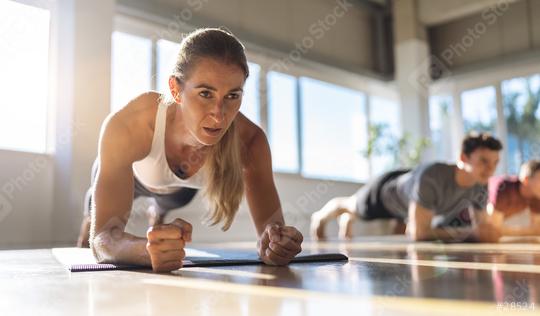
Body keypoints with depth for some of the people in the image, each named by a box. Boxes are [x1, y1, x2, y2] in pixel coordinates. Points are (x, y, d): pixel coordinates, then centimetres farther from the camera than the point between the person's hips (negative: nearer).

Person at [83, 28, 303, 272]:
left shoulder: (249, 140, -42)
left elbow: (270, 221, -38)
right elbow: (103, 238, -51)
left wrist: (272, 244, -62)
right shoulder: (126, 127, -48)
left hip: (180, 188, 3)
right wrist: (149, 250, -73)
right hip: (133, 174, -2)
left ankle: (158, 215, 74)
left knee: (168, 204, 38)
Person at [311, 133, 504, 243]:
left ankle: (346, 221, 70)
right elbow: (418, 233, -46)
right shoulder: (431, 177, -49)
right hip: (386, 192, -5)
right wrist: (470, 232, -49)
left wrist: (487, 231, -39)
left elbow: (482, 226, -15)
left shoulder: (480, 186, -28)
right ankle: (320, 218, 63)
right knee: (352, 206, 27)